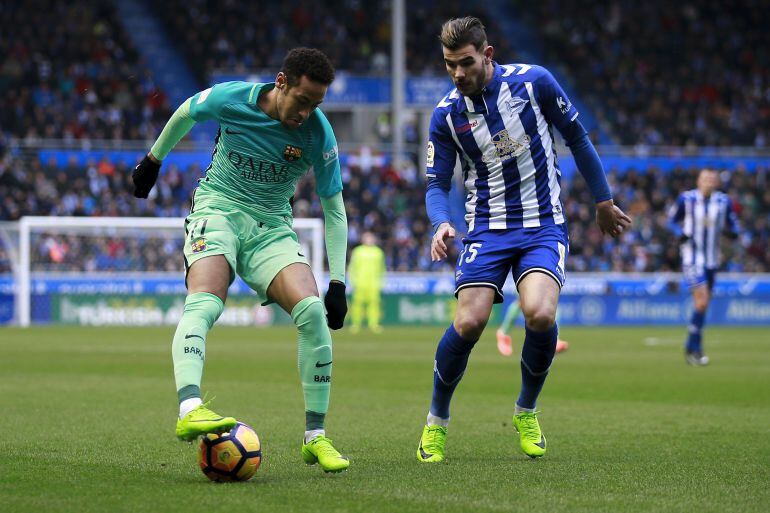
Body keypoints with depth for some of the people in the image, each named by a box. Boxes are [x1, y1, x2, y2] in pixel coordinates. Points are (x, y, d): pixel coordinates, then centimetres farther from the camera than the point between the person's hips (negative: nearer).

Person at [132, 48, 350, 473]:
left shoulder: (318, 134, -10)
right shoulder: (231, 99, -13)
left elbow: (334, 208, 0)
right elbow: (185, 114, 11)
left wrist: (338, 282, -4)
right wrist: (153, 160, 24)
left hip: (272, 228, 2)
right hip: (217, 210, -1)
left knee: (312, 310, -21)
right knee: (204, 302, -31)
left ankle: (315, 437, -11)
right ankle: (190, 410, -50)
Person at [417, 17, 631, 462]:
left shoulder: (533, 82, -7)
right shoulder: (446, 115, -3)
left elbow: (577, 136, 5)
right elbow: (437, 185, 2)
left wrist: (604, 201, 11)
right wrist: (441, 224, -20)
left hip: (543, 225, -1)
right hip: (487, 228, 1)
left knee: (540, 314, -25)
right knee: (469, 323, -17)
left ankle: (527, 412, 2)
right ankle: (437, 421, 7)